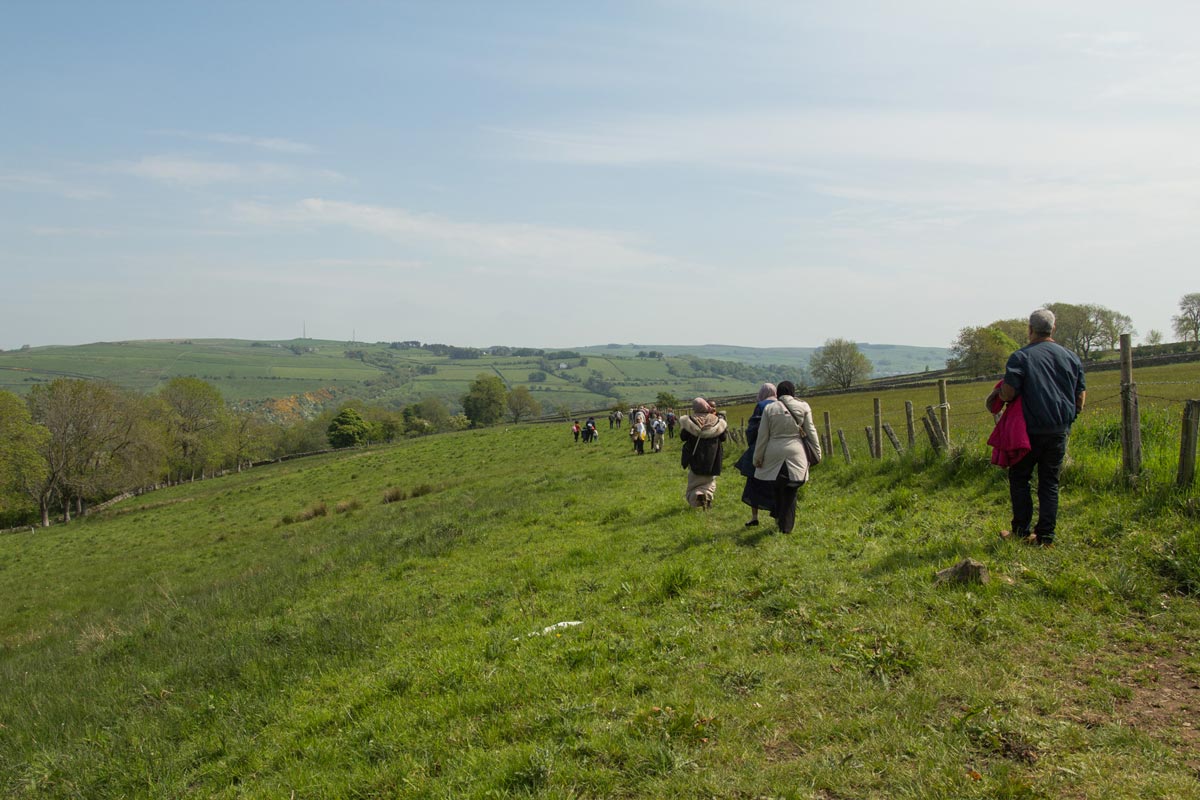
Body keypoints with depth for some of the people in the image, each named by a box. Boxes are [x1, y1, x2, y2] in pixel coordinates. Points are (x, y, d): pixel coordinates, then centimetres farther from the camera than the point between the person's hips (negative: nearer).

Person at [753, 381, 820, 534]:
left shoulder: (769, 408, 1)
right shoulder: (803, 407, 1)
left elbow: (762, 436, 2)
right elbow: (811, 432, 4)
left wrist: (758, 457, 9)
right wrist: (817, 452, 13)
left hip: (774, 453, 0)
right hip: (796, 454, 0)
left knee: (776, 488, 17)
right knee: (790, 491, 6)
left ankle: (778, 516, 23)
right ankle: (786, 525, 6)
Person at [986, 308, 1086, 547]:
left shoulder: (1021, 357, -8)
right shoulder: (1071, 357, 8)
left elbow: (1008, 393, -15)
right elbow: (1081, 396, 11)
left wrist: (998, 392, 7)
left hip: (1031, 429, -4)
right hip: (1060, 430, 4)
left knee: (1019, 477, 10)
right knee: (1050, 483, 8)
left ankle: (1021, 530, 10)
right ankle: (1045, 536, 8)